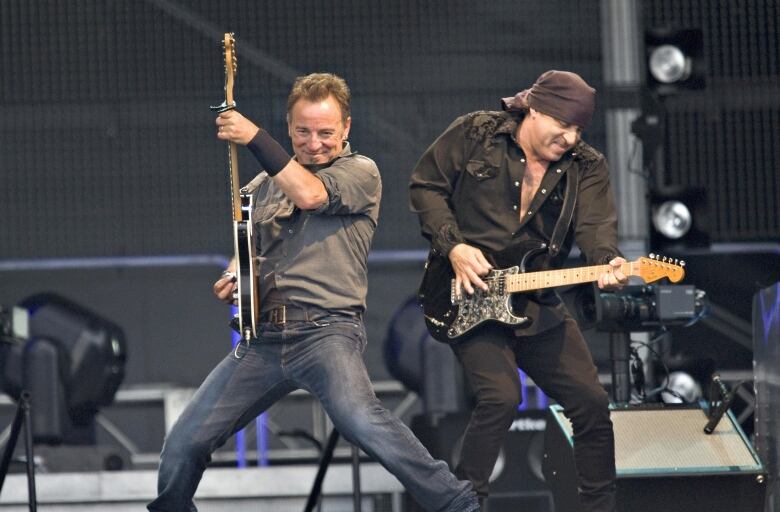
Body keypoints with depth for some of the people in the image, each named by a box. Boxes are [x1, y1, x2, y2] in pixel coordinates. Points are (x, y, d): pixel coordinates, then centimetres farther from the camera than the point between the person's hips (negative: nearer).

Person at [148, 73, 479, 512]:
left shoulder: (361, 173, 3)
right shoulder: (264, 186, 19)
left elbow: (309, 194, -17)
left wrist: (254, 138, -13)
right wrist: (232, 282, 9)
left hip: (326, 330, -6)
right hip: (263, 339, 6)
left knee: (359, 418, -33)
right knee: (184, 444, -2)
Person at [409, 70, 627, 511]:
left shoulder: (586, 167, 1)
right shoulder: (474, 135, -4)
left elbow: (597, 224, -13)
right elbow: (425, 186, 1)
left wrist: (609, 262, -36)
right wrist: (454, 247, -11)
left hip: (538, 305, 4)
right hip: (468, 294, -4)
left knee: (591, 402, 2)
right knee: (501, 396, -24)